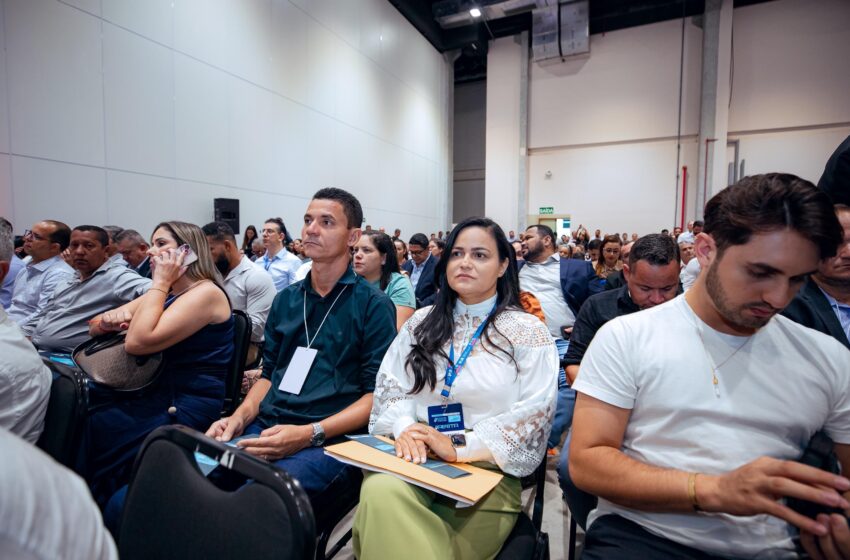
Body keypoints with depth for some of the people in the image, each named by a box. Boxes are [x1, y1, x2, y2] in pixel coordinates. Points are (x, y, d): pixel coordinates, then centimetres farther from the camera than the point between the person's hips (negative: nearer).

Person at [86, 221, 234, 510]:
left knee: (85, 428, -18)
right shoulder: (165, 293, 14)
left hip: (186, 408, -8)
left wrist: (161, 282, -15)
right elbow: (94, 327, 16)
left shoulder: (206, 293, -14)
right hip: (155, 394, 8)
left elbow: (138, 342, -22)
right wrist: (109, 319, -7)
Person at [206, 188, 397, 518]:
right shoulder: (285, 300, 17)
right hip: (263, 429, 6)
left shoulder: (374, 305, -2)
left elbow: (377, 394, -7)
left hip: (328, 441, -5)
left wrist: (309, 434, -17)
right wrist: (239, 418, 2)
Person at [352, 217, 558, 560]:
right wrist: (405, 427, -13)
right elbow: (391, 385, 9)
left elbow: (532, 416, -8)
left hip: (486, 470, -3)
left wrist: (460, 446, -17)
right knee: (380, 491, -30)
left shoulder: (528, 331, 1)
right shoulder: (422, 322, 13)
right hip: (415, 456, 3)